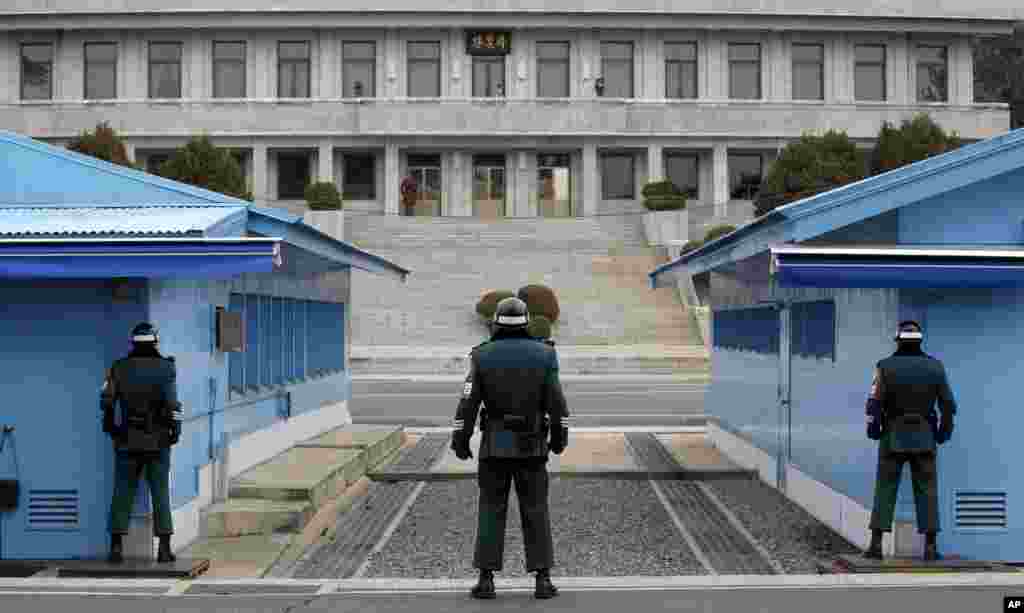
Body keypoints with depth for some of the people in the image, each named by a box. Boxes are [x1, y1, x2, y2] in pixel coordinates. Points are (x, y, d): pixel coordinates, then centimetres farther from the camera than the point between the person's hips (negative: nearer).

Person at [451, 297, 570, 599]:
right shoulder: (543, 354, -4)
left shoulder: (483, 356, -5)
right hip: (531, 447, 0)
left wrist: (460, 440, 2)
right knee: (535, 512, 5)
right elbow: (557, 403, -4)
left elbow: (467, 404, -7)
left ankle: (486, 580, 2)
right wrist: (560, 437, 9)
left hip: (494, 445, 0)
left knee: (491, 511, 6)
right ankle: (543, 580, 1)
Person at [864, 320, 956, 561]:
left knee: (885, 490, 4)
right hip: (924, 438, 1)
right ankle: (930, 547, 1)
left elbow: (874, 403, -13)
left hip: (893, 437, -1)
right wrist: (944, 431, 16)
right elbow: (949, 405, 0)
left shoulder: (886, 366, -7)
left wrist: (872, 429, 4)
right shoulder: (935, 366, -2)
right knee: (927, 491, 6)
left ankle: (876, 544, -2)